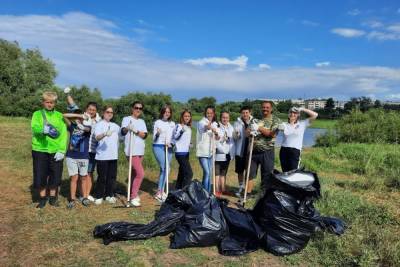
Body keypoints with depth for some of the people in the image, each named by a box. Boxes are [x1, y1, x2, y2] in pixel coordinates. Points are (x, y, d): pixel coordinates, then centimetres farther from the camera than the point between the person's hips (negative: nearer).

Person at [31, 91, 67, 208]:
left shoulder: (59, 116, 6)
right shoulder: (37, 114, 3)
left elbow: (64, 134, -1)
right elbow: (34, 127, -16)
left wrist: (62, 150, -12)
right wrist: (42, 130, -40)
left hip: (56, 151, 1)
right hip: (40, 150, -1)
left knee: (55, 176, 7)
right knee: (40, 176, 4)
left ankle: (53, 198, 25)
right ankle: (43, 198, 23)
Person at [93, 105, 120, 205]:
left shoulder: (115, 126, 17)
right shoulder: (99, 124, -3)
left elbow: (119, 139, 25)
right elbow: (97, 137, -20)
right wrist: (105, 134, -39)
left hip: (113, 155, 5)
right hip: (102, 155, -5)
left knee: (112, 176, 7)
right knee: (102, 177, -2)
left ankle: (109, 195, 20)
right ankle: (99, 197, 11)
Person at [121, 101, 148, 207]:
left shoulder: (142, 121, 14)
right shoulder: (126, 119, -3)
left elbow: (144, 135, -1)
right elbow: (123, 132, -21)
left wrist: (136, 131, -18)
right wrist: (127, 128, -43)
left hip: (140, 151, 7)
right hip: (131, 151, -7)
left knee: (135, 173, 15)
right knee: (140, 173, -13)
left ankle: (132, 194, 27)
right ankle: (133, 197, -3)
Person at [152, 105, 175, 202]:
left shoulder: (172, 124, 14)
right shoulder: (158, 122, 2)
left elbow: (174, 136, 14)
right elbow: (154, 138, 1)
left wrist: (170, 143, -5)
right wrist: (157, 134, -19)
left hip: (169, 148, 5)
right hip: (158, 147, -5)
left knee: (165, 169, 4)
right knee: (165, 168, -14)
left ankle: (160, 191, 13)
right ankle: (160, 192, -6)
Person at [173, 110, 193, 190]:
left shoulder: (189, 128, 15)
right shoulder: (179, 126, -9)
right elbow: (175, 137, -25)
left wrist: (189, 145, 8)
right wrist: (181, 130, -42)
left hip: (186, 152, 9)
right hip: (180, 153, -9)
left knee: (182, 173, 13)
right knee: (189, 173, -15)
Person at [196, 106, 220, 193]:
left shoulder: (215, 124, 13)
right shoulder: (201, 122, -8)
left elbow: (217, 138, 16)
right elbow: (205, 127, -34)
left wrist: (216, 134, -8)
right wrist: (209, 126, -58)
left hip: (211, 151, 7)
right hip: (202, 152, -6)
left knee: (209, 173, 10)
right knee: (207, 172, -15)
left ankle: (208, 192, 20)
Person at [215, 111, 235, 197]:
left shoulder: (231, 128, 11)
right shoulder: (216, 127, -9)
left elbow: (232, 141, 13)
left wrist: (232, 153, 8)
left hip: (227, 154, 6)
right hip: (219, 154, -6)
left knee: (224, 173, 14)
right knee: (217, 173, 0)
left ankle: (223, 189, 23)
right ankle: (217, 190, 5)